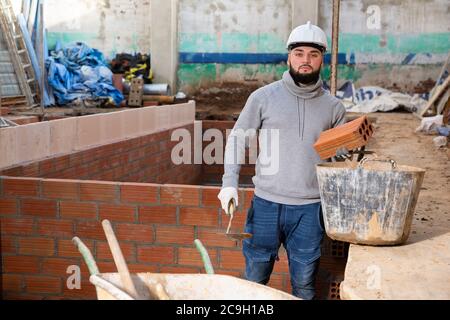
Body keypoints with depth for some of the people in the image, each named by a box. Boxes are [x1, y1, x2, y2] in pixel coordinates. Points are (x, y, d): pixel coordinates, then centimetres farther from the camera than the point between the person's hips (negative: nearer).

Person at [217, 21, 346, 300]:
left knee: (304, 285, 9)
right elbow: (237, 140, 4)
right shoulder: (264, 97, 0)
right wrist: (230, 183, -6)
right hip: (266, 204, -1)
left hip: (309, 209, 1)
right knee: (255, 279, 11)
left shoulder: (334, 107, 6)